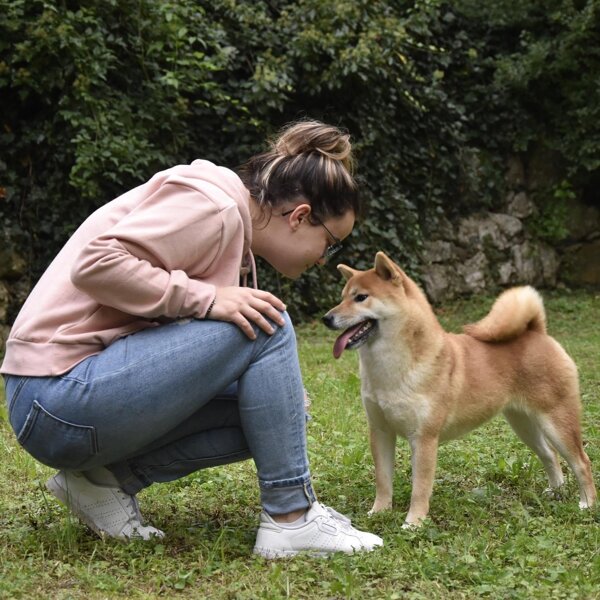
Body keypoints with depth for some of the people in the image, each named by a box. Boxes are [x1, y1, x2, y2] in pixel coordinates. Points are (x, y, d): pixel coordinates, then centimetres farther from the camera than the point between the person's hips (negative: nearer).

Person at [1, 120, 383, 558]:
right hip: (59, 398, -10)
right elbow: (96, 263, -25)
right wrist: (206, 299, -23)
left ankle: (109, 477, 5)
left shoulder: (236, 228, 15)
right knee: (266, 324, -16)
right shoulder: (211, 204, -14)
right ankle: (291, 518, -9)